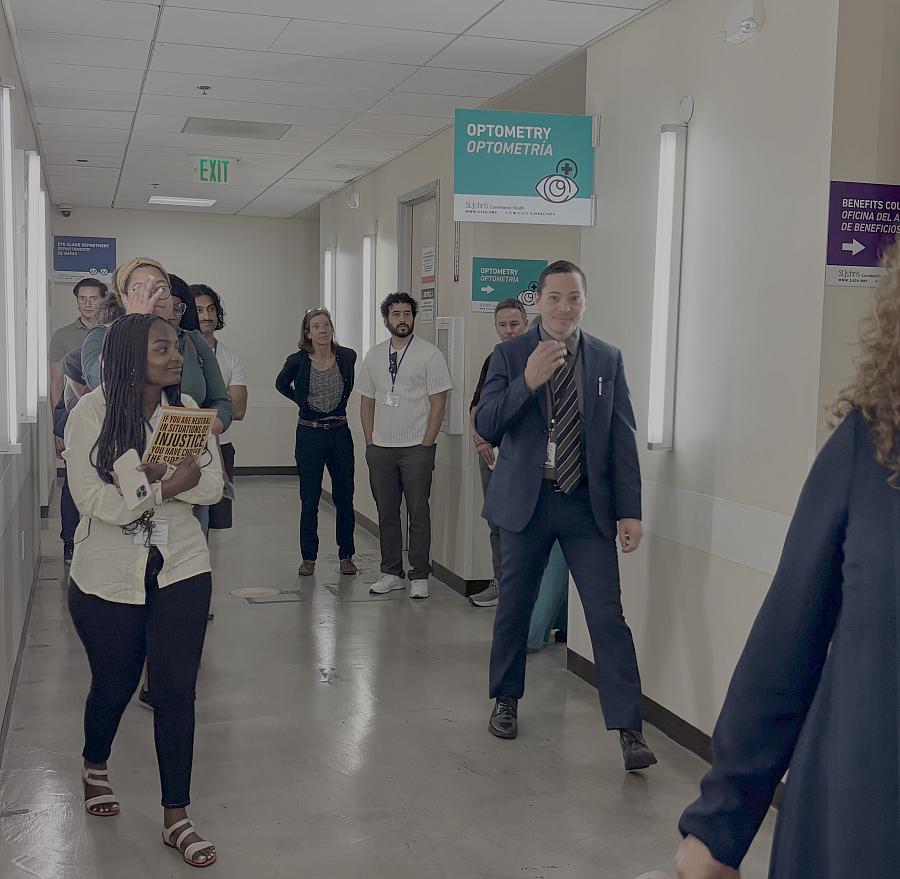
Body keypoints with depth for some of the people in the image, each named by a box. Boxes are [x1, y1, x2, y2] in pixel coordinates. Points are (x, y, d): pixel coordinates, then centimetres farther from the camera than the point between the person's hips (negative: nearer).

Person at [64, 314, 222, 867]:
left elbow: (212, 486, -6)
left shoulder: (186, 409, -2)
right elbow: (94, 500, -20)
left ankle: (177, 818, 12)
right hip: (108, 576, -2)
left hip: (181, 569, 2)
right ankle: (95, 766, 49)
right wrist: (168, 485, -26)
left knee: (178, 688, -1)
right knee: (115, 683, 15)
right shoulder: (92, 412, -13)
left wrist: (155, 480, -21)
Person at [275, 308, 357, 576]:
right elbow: (281, 385, 13)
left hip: (339, 433, 2)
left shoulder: (347, 356, -3)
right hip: (309, 434, -1)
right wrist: (303, 401, 5)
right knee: (309, 500, 3)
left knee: (344, 498, 6)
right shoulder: (297, 361, -7)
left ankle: (346, 556, 17)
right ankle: (308, 558, 13)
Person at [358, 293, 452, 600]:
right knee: (386, 514, 9)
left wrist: (426, 444, -10)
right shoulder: (374, 356, 11)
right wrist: (370, 442, 6)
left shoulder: (430, 355, -2)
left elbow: (438, 404, -5)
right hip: (380, 448, 4)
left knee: (418, 514, -2)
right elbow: (366, 402, 14)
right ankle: (392, 573, 19)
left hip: (417, 448, -4)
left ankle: (419, 577, 6)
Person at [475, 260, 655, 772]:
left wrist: (630, 511, -2)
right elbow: (486, 426, -7)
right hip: (526, 502, 0)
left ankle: (629, 730, 0)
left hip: (588, 505, 0)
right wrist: (527, 381, -21)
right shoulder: (510, 356, 1)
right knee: (514, 608, 13)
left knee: (608, 616, -4)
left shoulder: (608, 360, 4)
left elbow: (623, 439, 3)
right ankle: (506, 701, 34)